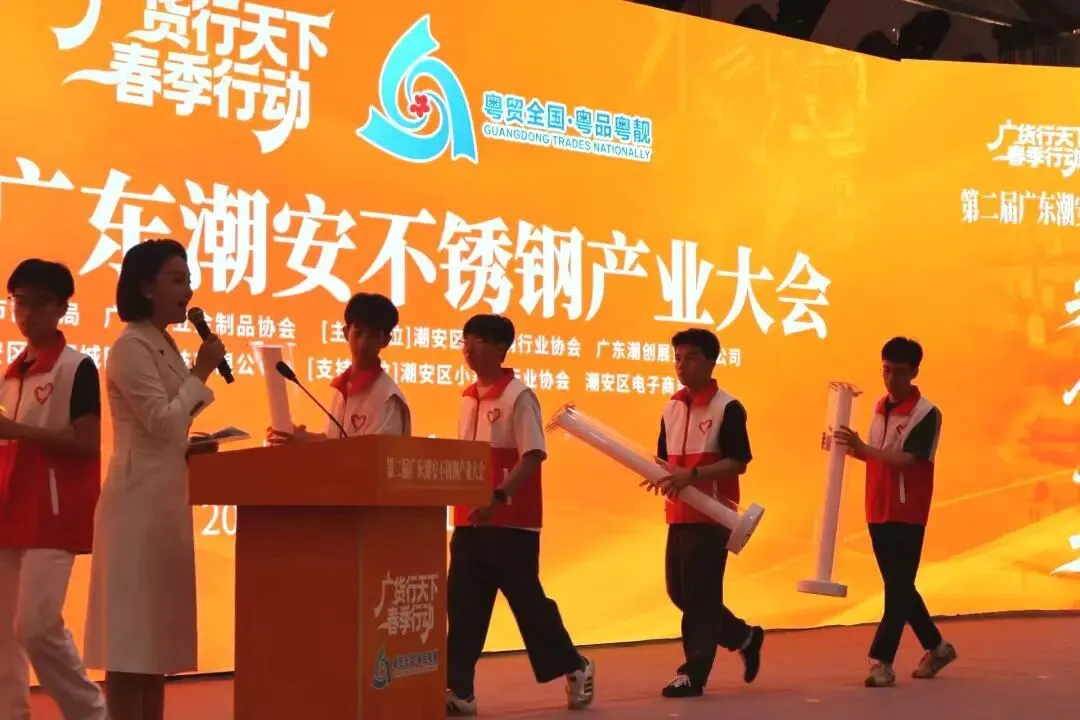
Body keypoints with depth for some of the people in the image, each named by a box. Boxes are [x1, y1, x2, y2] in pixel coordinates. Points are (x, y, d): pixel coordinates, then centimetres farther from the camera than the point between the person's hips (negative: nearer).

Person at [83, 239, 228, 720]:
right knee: (131, 630, -8)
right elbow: (161, 423, -18)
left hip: (166, 498, 9)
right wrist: (202, 372, -10)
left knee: (157, 627, 9)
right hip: (139, 499, -9)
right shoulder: (131, 346, -11)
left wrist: (199, 447, 5)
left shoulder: (163, 345, 16)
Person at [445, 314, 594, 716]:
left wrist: (498, 497, -27)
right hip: (470, 518, 7)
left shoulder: (519, 396, -11)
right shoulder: (468, 398, 11)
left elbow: (533, 456, -17)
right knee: (462, 603, 1)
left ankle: (575, 668, 22)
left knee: (526, 600, 3)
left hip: (512, 520, -7)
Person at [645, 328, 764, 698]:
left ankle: (693, 674, 2)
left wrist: (693, 474, -23)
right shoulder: (671, 408, 12)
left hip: (713, 515, -8)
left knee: (701, 595, -5)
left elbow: (738, 462, -13)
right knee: (678, 591, 12)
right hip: (678, 515, 8)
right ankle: (744, 637, 31)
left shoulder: (728, 408, -9)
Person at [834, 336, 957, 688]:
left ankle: (881, 660, -3)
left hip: (907, 514, -7)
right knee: (898, 586, 15)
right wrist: (847, 447, 0)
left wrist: (861, 447, -28)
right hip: (878, 512, 8)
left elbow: (907, 460, -21)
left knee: (897, 588, -5)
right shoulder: (879, 408, 11)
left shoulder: (926, 413, -11)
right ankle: (936, 647, 30)